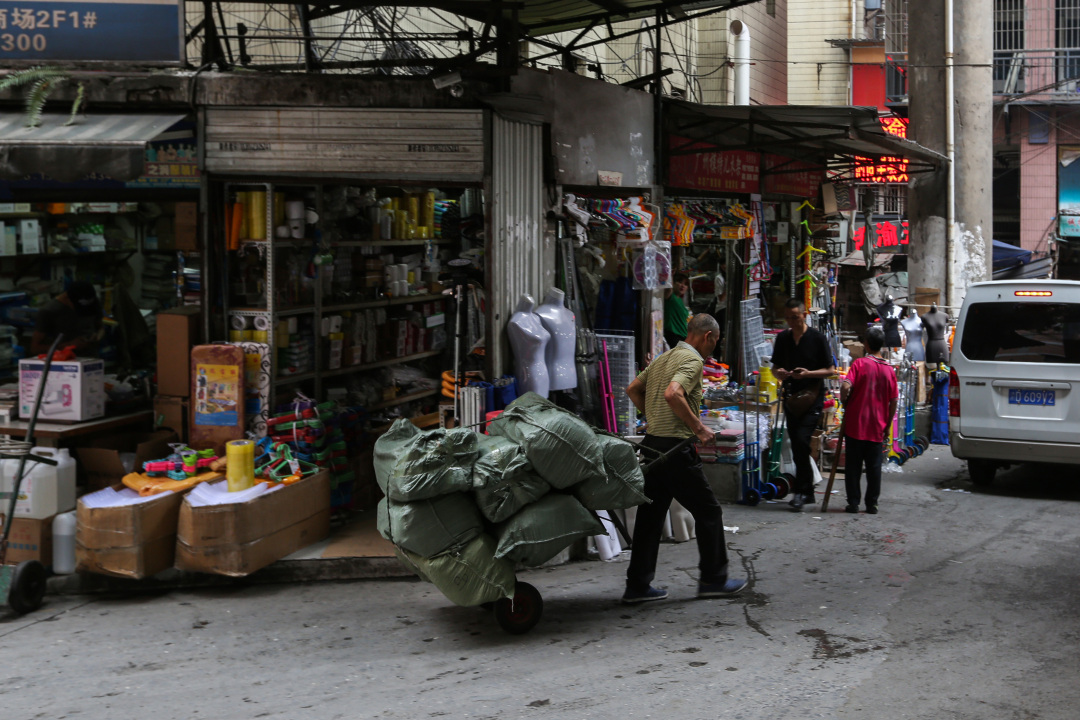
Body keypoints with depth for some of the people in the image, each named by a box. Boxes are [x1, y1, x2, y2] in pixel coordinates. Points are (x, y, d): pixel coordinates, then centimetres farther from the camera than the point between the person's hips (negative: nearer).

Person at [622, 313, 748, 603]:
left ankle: (638, 585, 11)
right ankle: (713, 578, 12)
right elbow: (672, 394, -27)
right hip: (675, 447, -9)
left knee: (650, 514, 10)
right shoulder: (692, 360, -11)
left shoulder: (663, 358, 17)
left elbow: (633, 389, 24)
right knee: (708, 511, 5)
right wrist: (699, 427, -19)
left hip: (652, 441, 9)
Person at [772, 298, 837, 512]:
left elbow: (830, 370, -3)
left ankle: (802, 491, -11)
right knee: (797, 445, 6)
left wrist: (808, 373, -18)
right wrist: (779, 373, -6)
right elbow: (775, 367, 18)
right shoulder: (783, 338, 9)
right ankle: (807, 492, 16)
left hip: (812, 397, -5)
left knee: (801, 440, -18)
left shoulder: (817, 338, -5)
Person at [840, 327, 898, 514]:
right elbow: (893, 401, 3)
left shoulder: (860, 364, -8)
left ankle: (853, 502, 7)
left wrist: (845, 404, 0)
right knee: (874, 467, 9)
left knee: (853, 466, 6)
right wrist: (887, 426, 12)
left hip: (855, 424, -2)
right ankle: (872, 504, 12)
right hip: (877, 428, 2)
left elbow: (846, 387, -20)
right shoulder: (889, 370, 1)